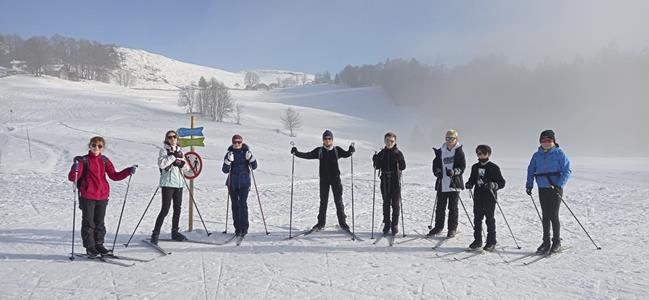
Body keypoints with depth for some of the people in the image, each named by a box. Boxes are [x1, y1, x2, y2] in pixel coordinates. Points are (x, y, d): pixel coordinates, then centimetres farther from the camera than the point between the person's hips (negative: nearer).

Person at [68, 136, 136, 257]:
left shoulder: (105, 160, 8)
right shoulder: (84, 160, -4)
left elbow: (114, 176, 8)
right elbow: (72, 178, -9)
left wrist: (128, 171, -2)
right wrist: (75, 168, -28)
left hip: (102, 196, 4)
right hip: (87, 197, -4)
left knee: (100, 222, 13)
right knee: (88, 222, 3)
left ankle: (99, 244, 23)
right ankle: (90, 247, 12)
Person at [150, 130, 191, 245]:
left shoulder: (180, 150, 15)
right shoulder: (164, 150, -1)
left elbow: (187, 168, 14)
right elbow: (161, 164, -19)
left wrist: (182, 163, -6)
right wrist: (173, 156, -16)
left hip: (179, 183, 6)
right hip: (168, 183, -6)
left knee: (177, 209, 11)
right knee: (165, 209, -10)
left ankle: (175, 232, 23)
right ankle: (155, 234, -3)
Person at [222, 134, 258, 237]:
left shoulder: (246, 152, 3)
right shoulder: (229, 153, 4)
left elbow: (254, 167, -1)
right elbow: (225, 170, -3)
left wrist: (250, 157, -17)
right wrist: (228, 160, -19)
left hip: (244, 183, -2)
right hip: (232, 183, 2)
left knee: (243, 204, -12)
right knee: (235, 205, 5)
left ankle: (244, 228, -8)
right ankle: (237, 228, 13)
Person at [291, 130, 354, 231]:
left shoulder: (337, 150, 2)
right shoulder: (319, 151, 5)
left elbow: (345, 154, -13)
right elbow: (307, 155, 1)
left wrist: (350, 151, -34)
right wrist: (296, 153, -12)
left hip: (335, 178, -1)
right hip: (324, 179, 1)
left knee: (338, 200, 2)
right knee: (323, 201, 7)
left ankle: (342, 221, 11)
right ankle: (321, 222, 15)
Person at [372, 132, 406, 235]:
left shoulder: (398, 153, -2)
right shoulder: (382, 153, 6)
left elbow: (403, 167, -8)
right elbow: (377, 167, 6)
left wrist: (399, 160, -25)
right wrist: (376, 161, -12)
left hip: (395, 181, -3)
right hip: (385, 181, 3)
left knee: (395, 204, 2)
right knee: (386, 203, 9)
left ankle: (395, 225, 11)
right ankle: (386, 224, 18)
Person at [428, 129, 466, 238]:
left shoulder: (459, 151, -1)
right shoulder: (441, 151, 10)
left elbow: (462, 167, -5)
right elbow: (436, 164, 14)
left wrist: (454, 172, -22)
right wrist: (437, 171, -6)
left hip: (454, 183, -4)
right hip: (442, 183, 4)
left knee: (453, 207, 3)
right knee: (440, 206, 9)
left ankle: (452, 228, 12)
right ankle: (438, 227, 19)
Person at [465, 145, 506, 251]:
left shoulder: (494, 168, -6)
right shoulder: (475, 167, 10)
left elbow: (502, 182, -7)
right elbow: (472, 179, 21)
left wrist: (494, 185, -25)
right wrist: (469, 184, -1)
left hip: (490, 198, -5)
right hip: (478, 198, 5)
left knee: (490, 220, 2)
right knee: (477, 219, 9)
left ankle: (491, 242, 10)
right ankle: (477, 240, 20)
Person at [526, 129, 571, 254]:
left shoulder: (559, 153, -5)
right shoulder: (537, 155, 9)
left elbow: (567, 170, -9)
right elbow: (531, 170, 17)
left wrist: (559, 185, -19)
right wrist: (529, 184, 5)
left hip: (555, 189, -4)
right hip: (542, 189, 5)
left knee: (553, 216, -5)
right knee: (545, 216, 9)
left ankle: (557, 242, 9)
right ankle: (546, 242, 17)